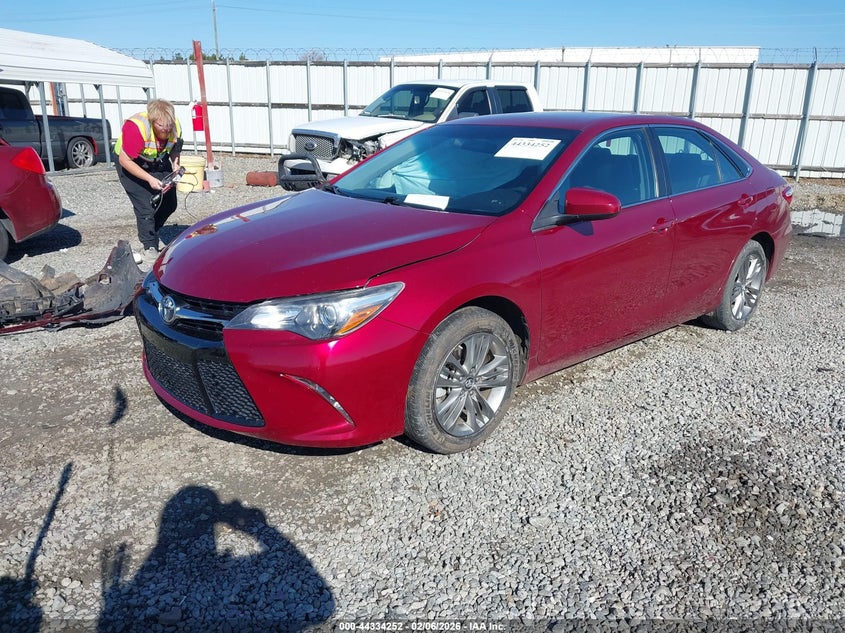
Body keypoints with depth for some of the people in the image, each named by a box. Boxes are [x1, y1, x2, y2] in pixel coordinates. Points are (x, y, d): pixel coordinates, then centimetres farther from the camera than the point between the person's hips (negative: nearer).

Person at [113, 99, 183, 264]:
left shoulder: (175, 127, -19)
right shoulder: (136, 128, -35)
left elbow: (174, 152, -1)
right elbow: (125, 160, -28)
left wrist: (175, 171, -20)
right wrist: (150, 179, -31)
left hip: (158, 161, 6)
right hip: (130, 163, -6)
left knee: (170, 203, 6)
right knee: (145, 207, -15)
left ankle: (150, 234, 29)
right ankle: (149, 249, -3)